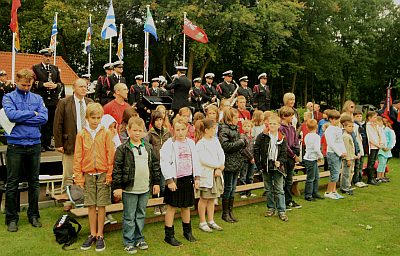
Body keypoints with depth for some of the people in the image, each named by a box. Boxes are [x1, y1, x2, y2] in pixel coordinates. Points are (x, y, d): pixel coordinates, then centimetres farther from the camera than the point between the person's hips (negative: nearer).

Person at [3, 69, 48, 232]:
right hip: (15, 145, -2)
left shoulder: (37, 98, 9)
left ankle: (33, 215, 23)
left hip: (34, 144, 3)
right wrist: (32, 113, -8)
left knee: (34, 182, 10)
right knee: (12, 183, 3)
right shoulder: (9, 98, 3)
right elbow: (11, 114, -16)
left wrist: (20, 117, -10)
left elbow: (44, 118, -6)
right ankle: (11, 218, 15)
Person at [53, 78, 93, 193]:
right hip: (71, 144, -4)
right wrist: (58, 144, -8)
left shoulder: (90, 103, 10)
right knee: (68, 175, 3)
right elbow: (57, 125, -3)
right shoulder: (64, 103, -2)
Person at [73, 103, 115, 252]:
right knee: (91, 206, 8)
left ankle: (100, 236, 15)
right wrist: (78, 176, -1)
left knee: (101, 206, 4)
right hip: (88, 175, 2)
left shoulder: (106, 134, -2)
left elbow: (111, 155, -2)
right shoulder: (81, 135, 2)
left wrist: (110, 174, -7)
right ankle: (92, 235, 21)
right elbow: (78, 157, 3)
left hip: (103, 174, -1)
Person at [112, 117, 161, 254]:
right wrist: (117, 187, -12)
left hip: (145, 188, 5)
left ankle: (139, 238, 30)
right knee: (129, 217, 5)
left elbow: (155, 165, 13)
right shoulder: (123, 149, -9)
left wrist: (156, 182, 11)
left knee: (141, 215, 16)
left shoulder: (148, 147, 6)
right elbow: (117, 169, -9)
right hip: (129, 189, -4)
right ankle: (128, 242, 17)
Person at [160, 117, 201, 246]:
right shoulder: (169, 144, -9)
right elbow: (164, 163, -13)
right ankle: (169, 235, 12)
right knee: (171, 207, 2)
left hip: (187, 179, 5)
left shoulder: (191, 143, 8)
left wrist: (197, 177, 6)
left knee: (186, 206, 16)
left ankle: (187, 231, 32)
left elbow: (195, 161, 12)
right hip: (175, 180, -5)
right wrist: (169, 180, -16)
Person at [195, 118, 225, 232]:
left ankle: (211, 221, 24)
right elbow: (204, 160, -20)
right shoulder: (200, 144, -13)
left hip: (216, 173, 7)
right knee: (204, 199, 4)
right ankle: (202, 223, 15)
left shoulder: (215, 141, 9)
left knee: (212, 198, 14)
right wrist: (219, 165, -11)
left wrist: (219, 168, -11)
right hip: (205, 175, -7)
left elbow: (221, 155, 4)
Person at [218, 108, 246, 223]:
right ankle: (225, 213, 12)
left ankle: (230, 211, 23)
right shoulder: (224, 129, -12)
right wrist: (240, 142, -16)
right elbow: (225, 145, -23)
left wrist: (243, 142, 0)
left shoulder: (235, 129, 14)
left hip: (237, 163, 8)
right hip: (229, 163, -8)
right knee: (228, 188, 1)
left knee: (233, 188, 13)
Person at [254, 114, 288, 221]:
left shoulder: (282, 138, 1)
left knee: (279, 190, 1)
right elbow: (256, 151, -2)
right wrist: (259, 164, -7)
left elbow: (284, 153, 2)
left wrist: (280, 161, -16)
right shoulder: (262, 137, -2)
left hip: (277, 167, -1)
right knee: (268, 189, 12)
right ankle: (271, 208, 25)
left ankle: (281, 211, 6)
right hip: (266, 167, 1)